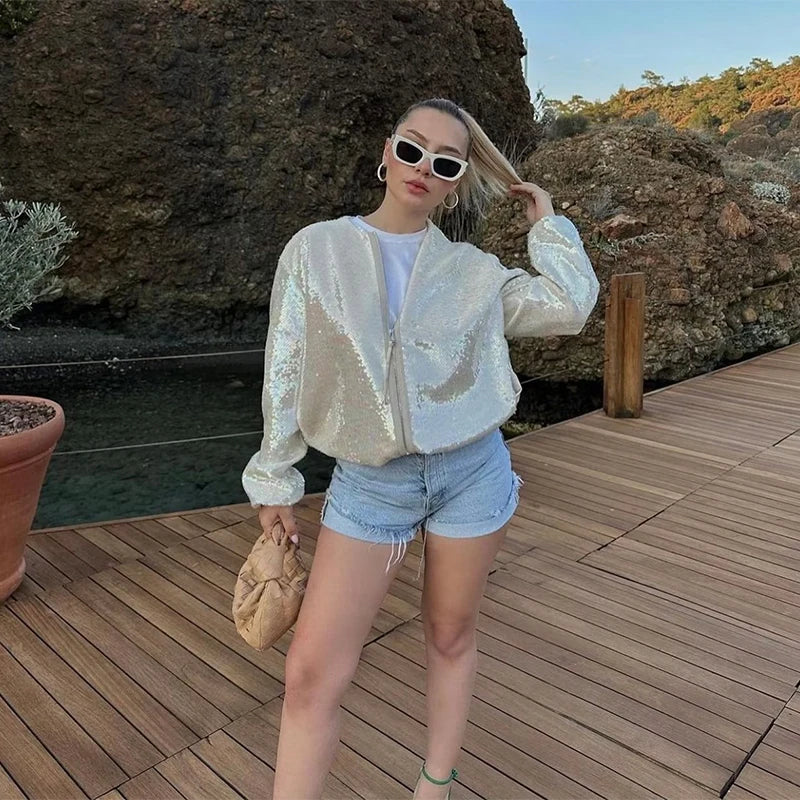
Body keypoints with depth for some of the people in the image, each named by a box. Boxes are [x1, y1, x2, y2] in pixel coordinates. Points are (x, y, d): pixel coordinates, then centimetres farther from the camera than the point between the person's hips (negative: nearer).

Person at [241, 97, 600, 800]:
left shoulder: (473, 270, 2)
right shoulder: (316, 250, -1)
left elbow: (570, 305, -8)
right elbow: (286, 373, 1)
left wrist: (546, 220, 4)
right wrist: (275, 479, 3)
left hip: (471, 473, 2)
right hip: (367, 483, -1)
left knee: (451, 638, 16)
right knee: (312, 673, -3)